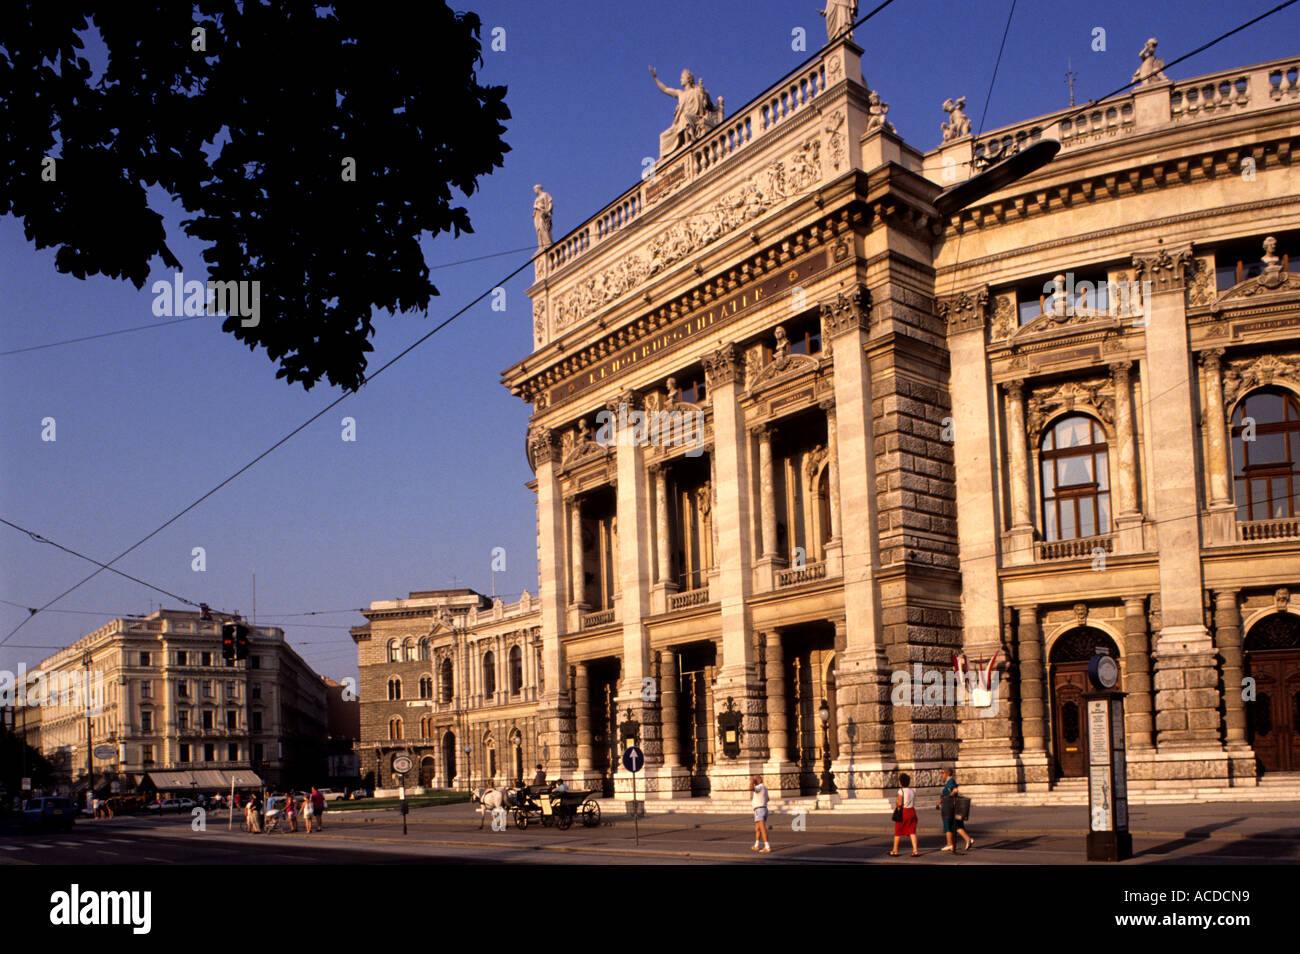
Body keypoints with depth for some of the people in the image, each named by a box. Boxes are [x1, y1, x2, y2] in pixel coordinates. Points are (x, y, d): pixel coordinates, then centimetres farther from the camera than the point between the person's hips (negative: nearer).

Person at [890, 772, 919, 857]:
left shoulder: (901, 791, -11)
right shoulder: (912, 791, 8)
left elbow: (900, 803, -17)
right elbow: (914, 804, 10)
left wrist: (896, 804, 3)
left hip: (903, 812, -5)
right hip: (912, 811, 5)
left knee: (898, 832, 8)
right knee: (912, 831, 4)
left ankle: (895, 851, 16)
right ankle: (915, 851, -6)